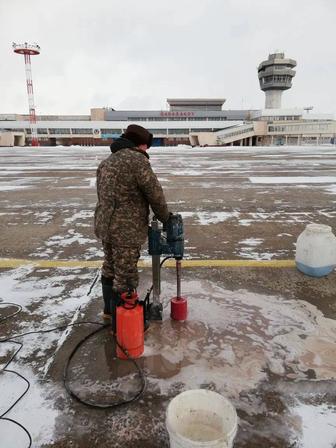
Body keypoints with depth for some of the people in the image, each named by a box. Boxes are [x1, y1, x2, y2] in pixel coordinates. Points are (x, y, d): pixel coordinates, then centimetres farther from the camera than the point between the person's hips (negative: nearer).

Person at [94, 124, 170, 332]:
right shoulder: (137, 160, -14)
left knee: (110, 268, 23)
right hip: (125, 230, -9)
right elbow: (155, 194, -11)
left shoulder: (107, 162, 15)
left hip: (105, 225, 10)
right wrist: (165, 218, 5)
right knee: (125, 277, 2)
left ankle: (110, 310, 41)